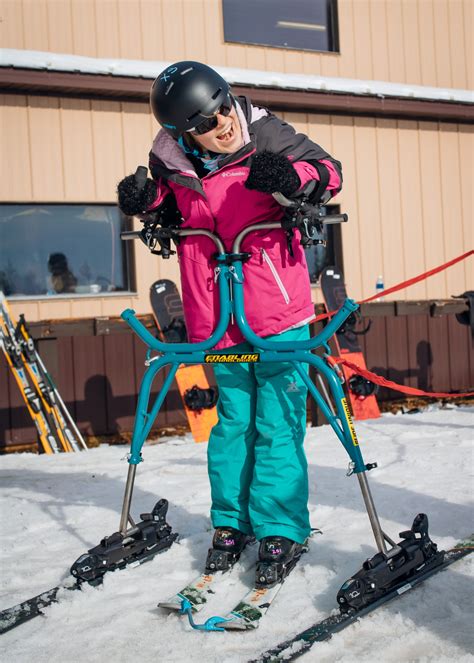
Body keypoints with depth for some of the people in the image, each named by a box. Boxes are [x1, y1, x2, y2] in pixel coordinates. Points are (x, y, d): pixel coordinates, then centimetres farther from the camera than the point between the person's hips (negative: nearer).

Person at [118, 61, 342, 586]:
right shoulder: (170, 163, -2)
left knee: (278, 422, 1)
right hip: (219, 320, 3)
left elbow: (330, 171, -3)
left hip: (280, 312, -3)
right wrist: (146, 203, -5)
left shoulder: (266, 134, -9)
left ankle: (281, 528, 13)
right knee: (233, 420, 14)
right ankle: (231, 521, 29)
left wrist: (293, 177, -24)